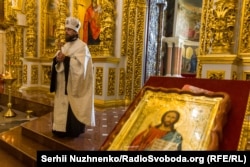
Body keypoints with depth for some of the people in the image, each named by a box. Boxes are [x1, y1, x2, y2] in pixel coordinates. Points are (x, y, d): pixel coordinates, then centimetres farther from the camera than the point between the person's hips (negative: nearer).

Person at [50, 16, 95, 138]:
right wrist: (57, 59, -9)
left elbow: (80, 64, -22)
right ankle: (63, 129, 25)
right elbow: (56, 61, 13)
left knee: (73, 108, -2)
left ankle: (73, 131, 11)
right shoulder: (65, 46, 16)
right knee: (62, 106, 12)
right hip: (63, 84, 8)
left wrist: (65, 59, -20)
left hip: (74, 85, -8)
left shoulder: (82, 46, -9)